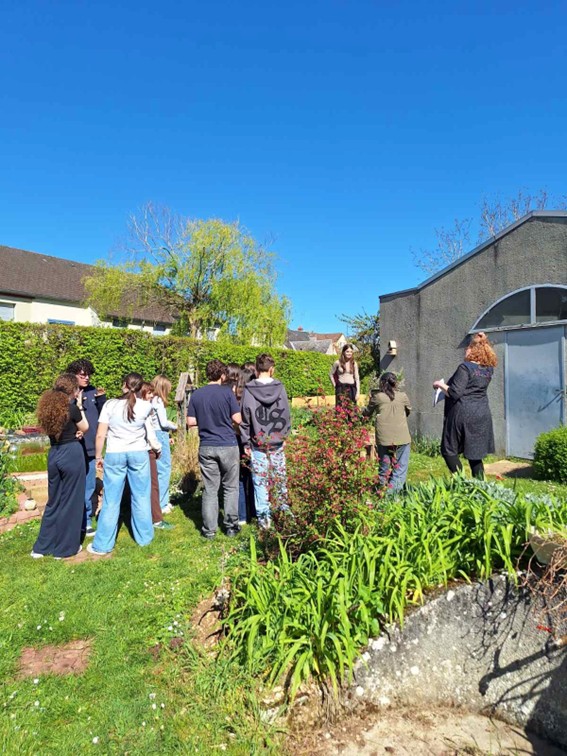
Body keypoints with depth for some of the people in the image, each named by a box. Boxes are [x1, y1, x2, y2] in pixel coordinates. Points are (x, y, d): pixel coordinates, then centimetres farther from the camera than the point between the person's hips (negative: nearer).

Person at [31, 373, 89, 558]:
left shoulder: (48, 406, 6)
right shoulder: (71, 407, -13)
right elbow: (85, 428, 2)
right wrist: (80, 406, 6)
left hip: (54, 454, 6)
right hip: (72, 454, -6)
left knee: (54, 501, 17)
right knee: (71, 501, 6)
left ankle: (42, 547, 22)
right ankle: (65, 548, 15)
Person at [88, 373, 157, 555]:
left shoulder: (110, 405, -6)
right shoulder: (145, 406, -4)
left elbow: (100, 435, -6)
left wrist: (98, 456, 5)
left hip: (115, 455, 0)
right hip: (139, 454, 1)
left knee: (111, 500, 7)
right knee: (141, 497, 13)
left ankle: (103, 545, 15)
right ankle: (144, 537, 25)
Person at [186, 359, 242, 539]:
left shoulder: (196, 394, 2)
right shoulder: (227, 392, -7)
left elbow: (190, 422, 3)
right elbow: (237, 419, -7)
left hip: (206, 447, 2)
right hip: (228, 446, -2)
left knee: (210, 489, 9)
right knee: (231, 488, 11)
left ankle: (209, 529, 12)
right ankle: (231, 526, 16)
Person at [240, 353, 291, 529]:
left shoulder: (248, 389, -8)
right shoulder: (279, 387, -4)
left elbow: (245, 418, -6)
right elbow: (286, 415, 2)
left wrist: (246, 443, 1)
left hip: (257, 444, -2)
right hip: (277, 443, 2)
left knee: (260, 481, 6)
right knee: (280, 479, 13)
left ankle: (263, 517, 12)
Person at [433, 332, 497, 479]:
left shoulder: (465, 367, -13)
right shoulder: (488, 370, 7)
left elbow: (454, 393, -19)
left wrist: (441, 385, -1)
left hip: (463, 414, -7)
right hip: (482, 415, 7)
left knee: (448, 450, 5)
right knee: (475, 454, 13)